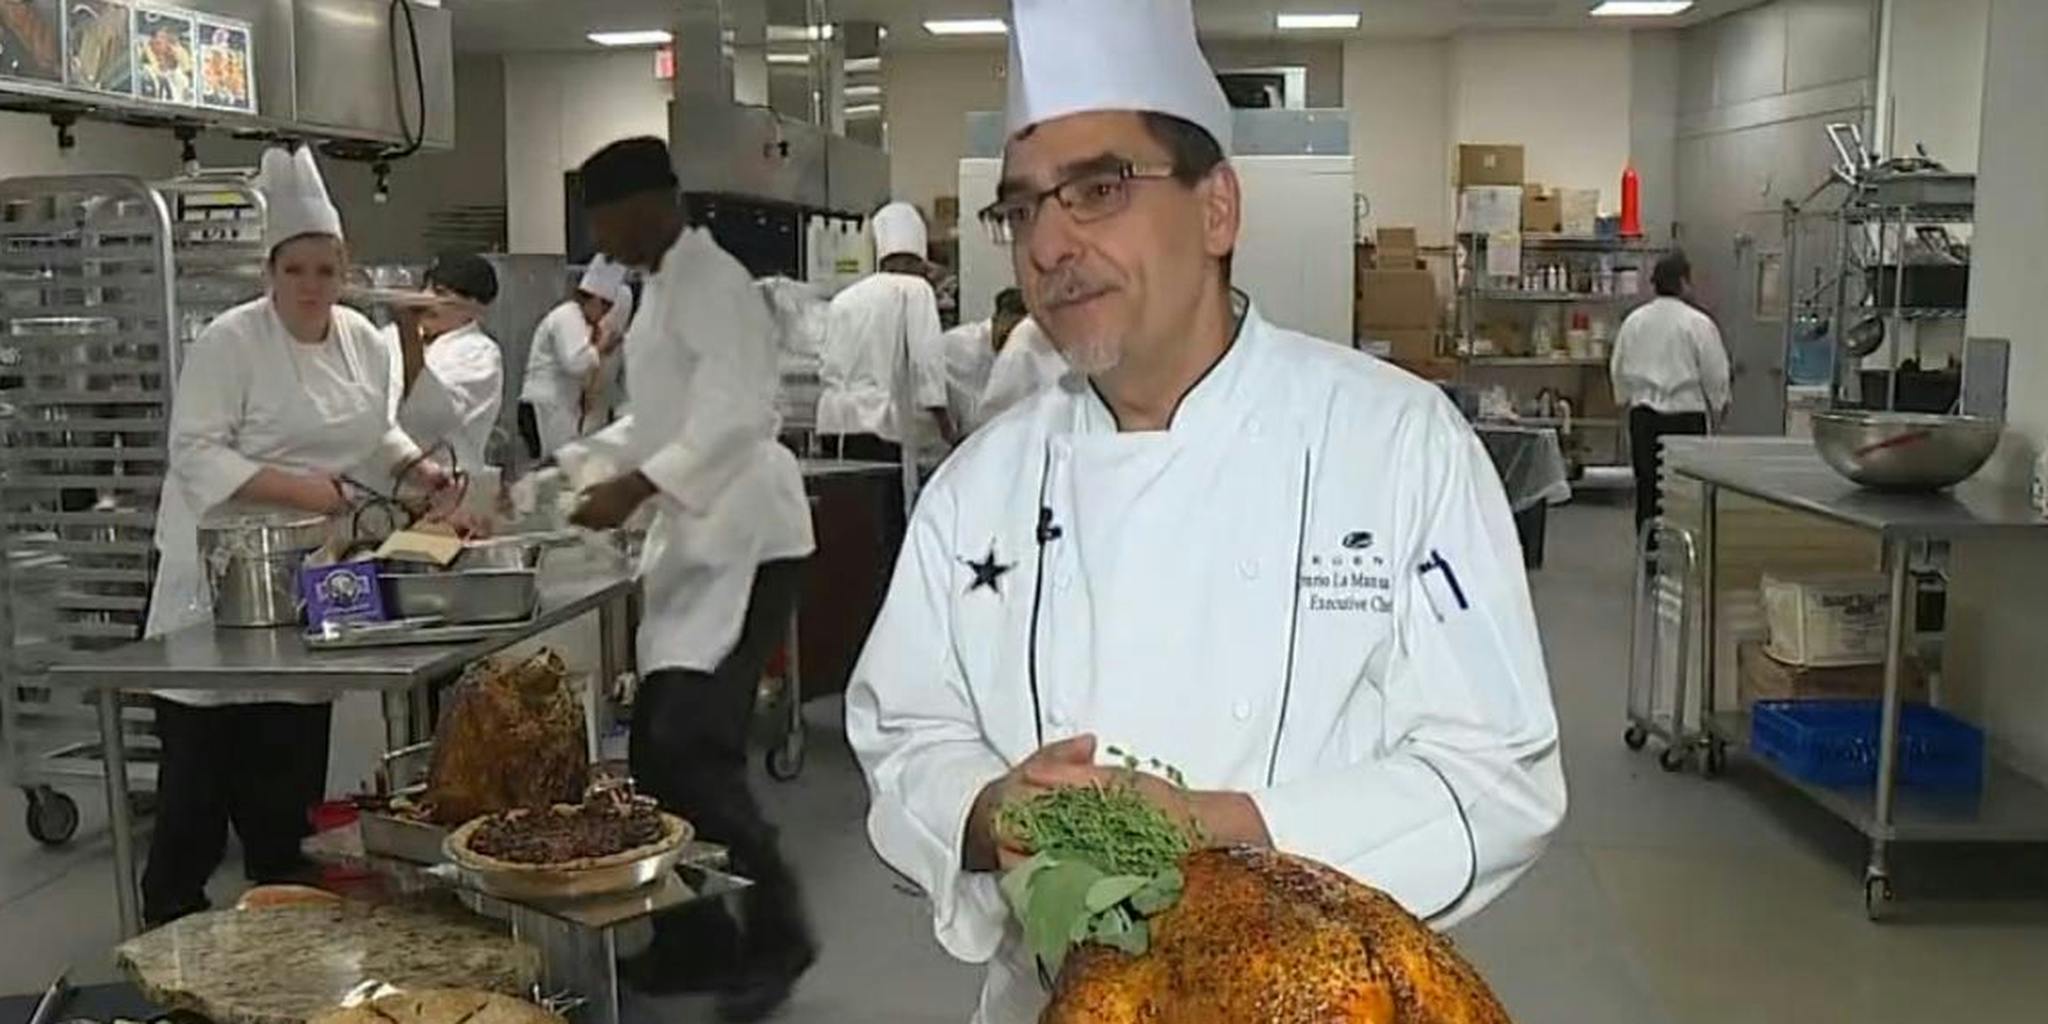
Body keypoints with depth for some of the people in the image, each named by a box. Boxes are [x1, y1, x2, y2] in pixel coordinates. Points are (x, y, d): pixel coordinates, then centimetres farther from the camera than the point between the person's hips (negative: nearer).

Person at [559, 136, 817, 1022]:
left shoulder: (710, 283, -14)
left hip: (743, 540, -10)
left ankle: (774, 933, 3)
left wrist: (636, 487, -28)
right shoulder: (665, 286, 17)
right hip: (698, 541, 10)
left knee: (692, 746, -13)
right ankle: (696, 936, 21)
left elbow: (734, 419, -24)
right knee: (657, 746, 10)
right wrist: (569, 469, 16)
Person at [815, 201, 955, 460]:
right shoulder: (915, 289, 0)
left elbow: (825, 368, 17)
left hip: (833, 421, 6)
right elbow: (926, 354, -10)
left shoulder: (843, 299, 17)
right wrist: (944, 419, -8)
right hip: (877, 426, -6)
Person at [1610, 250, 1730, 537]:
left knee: (1646, 486, 9)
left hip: (1643, 416, 4)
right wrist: (1718, 406, 14)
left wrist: (1626, 399, 28)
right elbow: (1715, 373, -4)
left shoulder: (1634, 321, 3)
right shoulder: (1698, 323, -9)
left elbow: (1618, 368, 11)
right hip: (1686, 415, -4)